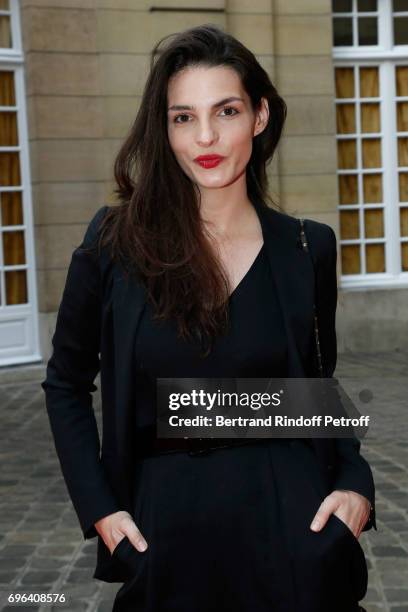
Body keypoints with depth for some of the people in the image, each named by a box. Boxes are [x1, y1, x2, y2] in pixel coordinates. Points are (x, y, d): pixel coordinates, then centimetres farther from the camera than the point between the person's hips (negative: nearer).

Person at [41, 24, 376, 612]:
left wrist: (355, 481, -7)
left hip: (286, 507, 1)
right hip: (165, 509, 0)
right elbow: (66, 383, 4)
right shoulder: (116, 240, -7)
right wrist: (98, 507, -6)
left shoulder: (308, 247, -3)